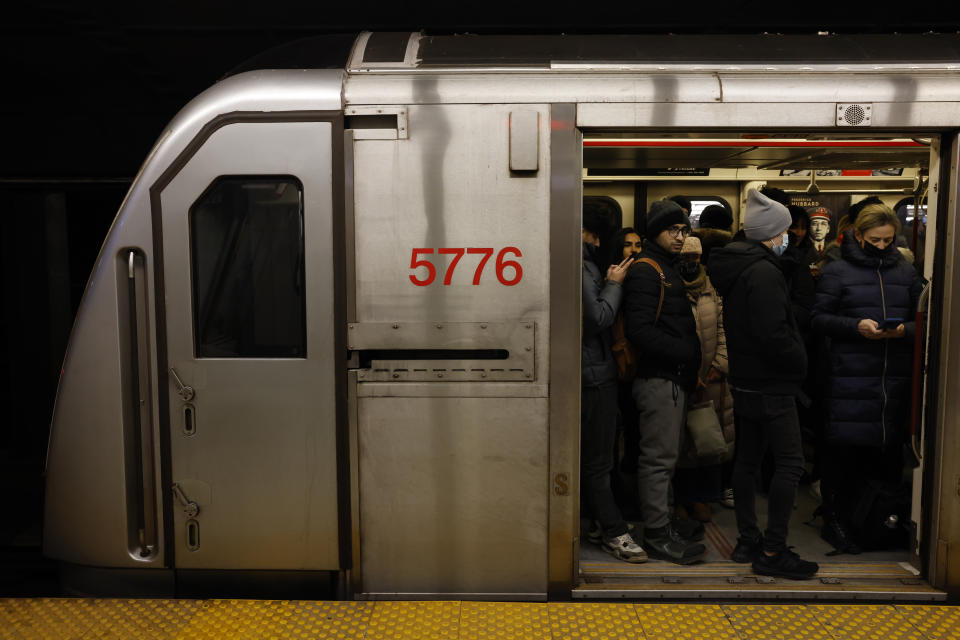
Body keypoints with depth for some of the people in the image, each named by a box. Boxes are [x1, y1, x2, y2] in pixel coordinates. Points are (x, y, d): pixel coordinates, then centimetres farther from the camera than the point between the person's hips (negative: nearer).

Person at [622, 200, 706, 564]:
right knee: (658, 458, -4)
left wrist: (691, 365, 10)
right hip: (659, 379, -10)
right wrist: (688, 352, -16)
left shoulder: (669, 269, 20)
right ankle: (657, 535, 5)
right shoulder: (645, 271, -12)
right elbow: (640, 331, -22)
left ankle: (660, 524, 26)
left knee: (665, 455, 16)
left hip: (674, 377, 10)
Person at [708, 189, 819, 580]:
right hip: (772, 385, -10)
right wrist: (800, 362, -8)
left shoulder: (734, 267, 11)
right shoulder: (764, 272, -18)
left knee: (747, 460, 13)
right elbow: (773, 334, -24)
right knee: (790, 463, -3)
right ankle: (772, 551, 0)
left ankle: (747, 540, 23)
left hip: (744, 381, 10)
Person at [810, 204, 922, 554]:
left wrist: (904, 330, -6)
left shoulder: (906, 272, 15)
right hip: (850, 377, -4)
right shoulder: (837, 271, 3)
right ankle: (834, 520, 13)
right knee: (844, 447, -1)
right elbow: (819, 318, -2)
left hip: (895, 377, 4)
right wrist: (856, 326, -16)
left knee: (889, 447, 7)